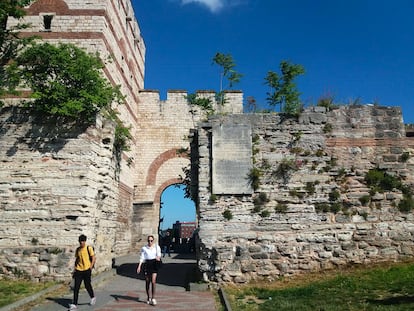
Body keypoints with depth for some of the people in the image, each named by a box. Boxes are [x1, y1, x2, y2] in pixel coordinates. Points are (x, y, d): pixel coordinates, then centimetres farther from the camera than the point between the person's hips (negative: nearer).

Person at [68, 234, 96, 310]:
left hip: (86, 270, -4)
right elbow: (76, 259, 17)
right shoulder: (78, 249, 8)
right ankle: (74, 304, 1)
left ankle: (93, 297, 33)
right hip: (78, 270, 4)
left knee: (87, 285, 7)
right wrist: (75, 269, 11)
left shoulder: (89, 248, -6)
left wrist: (91, 267, -13)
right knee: (76, 287, -2)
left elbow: (93, 258, -5)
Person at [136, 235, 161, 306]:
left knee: (153, 281, -12)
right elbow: (142, 257, -2)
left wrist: (158, 257, -22)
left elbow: (159, 255, 2)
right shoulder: (144, 248, 1)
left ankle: (153, 298, -7)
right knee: (147, 281, 9)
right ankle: (148, 297, 27)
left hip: (154, 264, -1)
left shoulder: (157, 247, 1)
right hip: (147, 264, 1)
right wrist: (139, 266, -13)